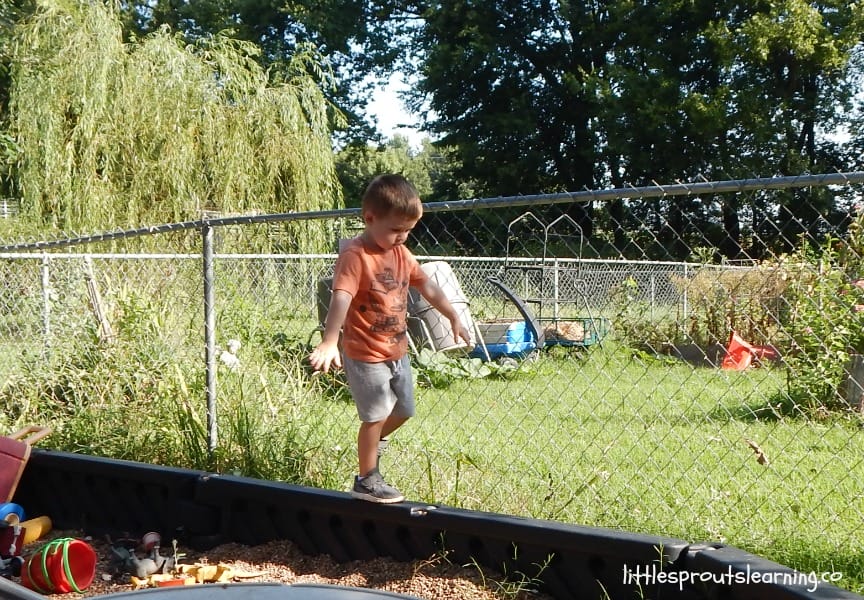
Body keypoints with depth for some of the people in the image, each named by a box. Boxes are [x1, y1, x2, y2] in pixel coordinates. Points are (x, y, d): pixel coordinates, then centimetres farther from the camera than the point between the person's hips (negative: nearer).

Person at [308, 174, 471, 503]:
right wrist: (328, 343, -45)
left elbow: (427, 286, 16)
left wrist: (454, 318, 21)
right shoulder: (354, 255, -21)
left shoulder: (401, 253, 5)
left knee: (403, 410, 18)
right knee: (376, 415, -2)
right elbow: (341, 299, -34)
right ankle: (366, 481, 13)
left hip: (398, 350, 8)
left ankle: (372, 443, 45)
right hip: (365, 354, -8)